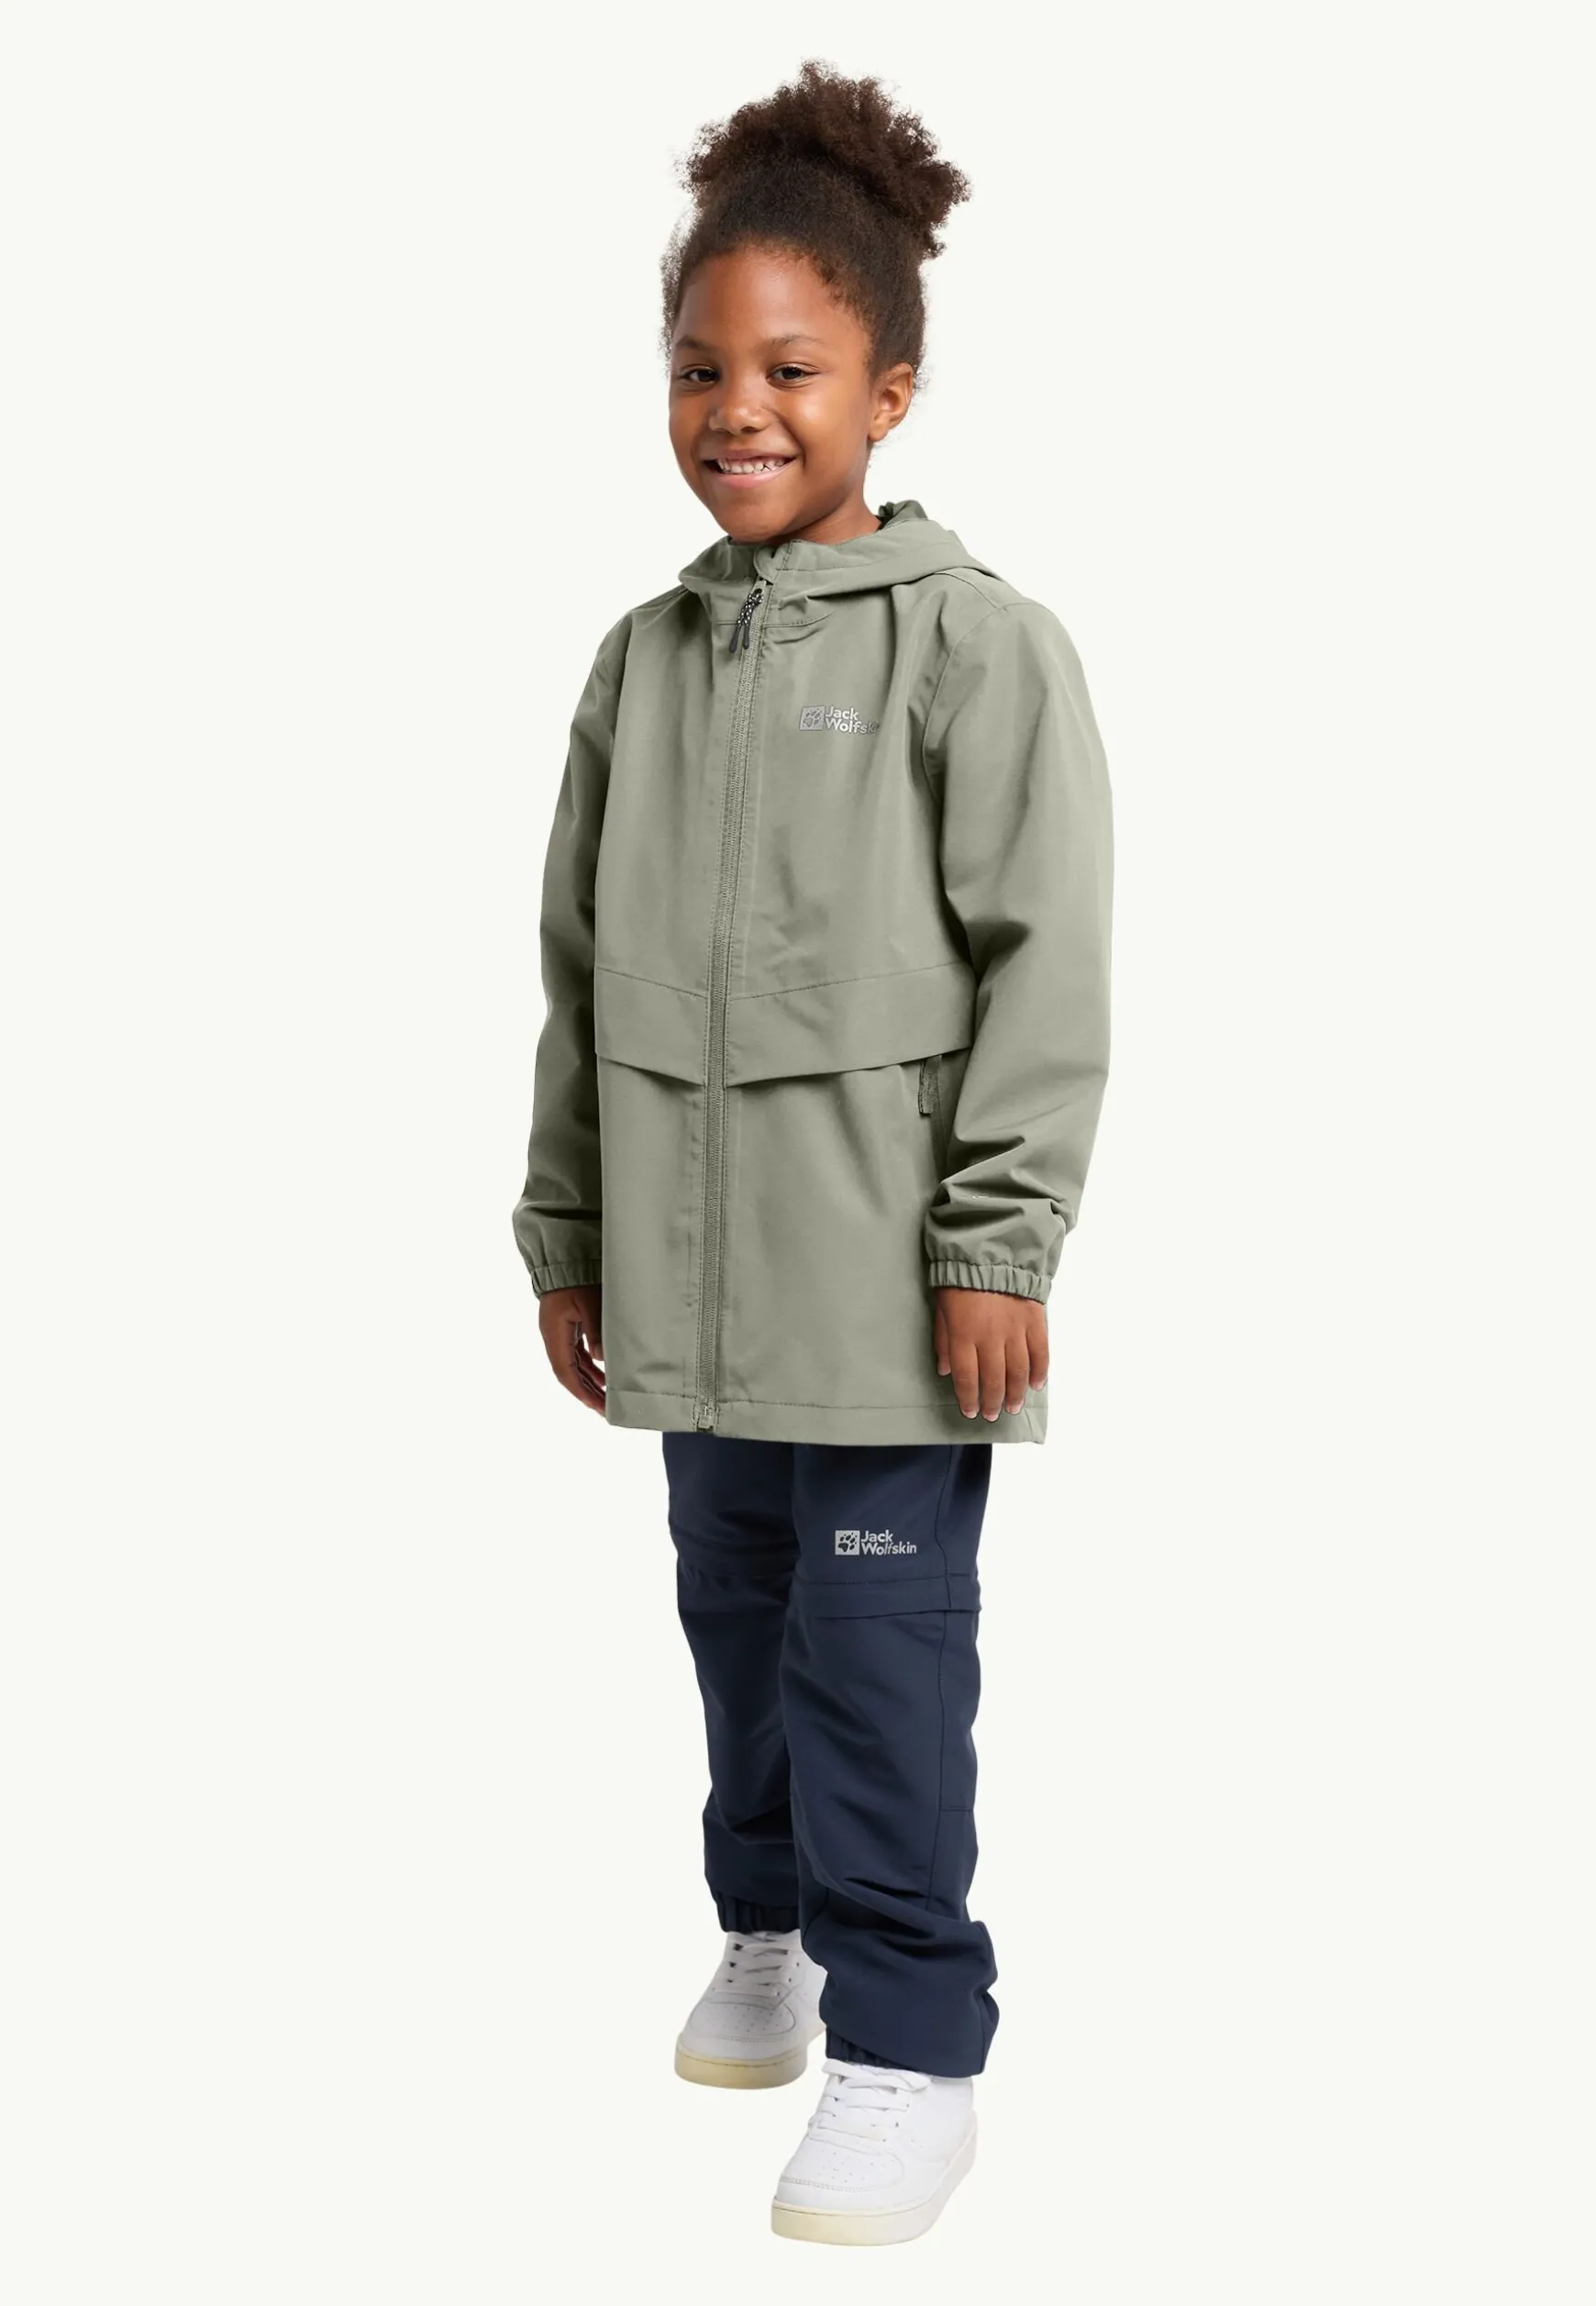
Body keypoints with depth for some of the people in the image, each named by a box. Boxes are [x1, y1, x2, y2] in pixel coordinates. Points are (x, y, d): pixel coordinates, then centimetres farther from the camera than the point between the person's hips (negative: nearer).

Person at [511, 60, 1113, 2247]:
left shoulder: (981, 645, -7)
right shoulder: (644, 658, 10)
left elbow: (1047, 972, -10)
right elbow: (583, 970, 14)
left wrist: (999, 1247, -14)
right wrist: (569, 1231, 14)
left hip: (885, 1277, -6)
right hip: (695, 1273, 6)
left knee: (879, 1643, -3)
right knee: (737, 1616, 17)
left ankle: (910, 2043, 8)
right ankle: (777, 1928, 36)